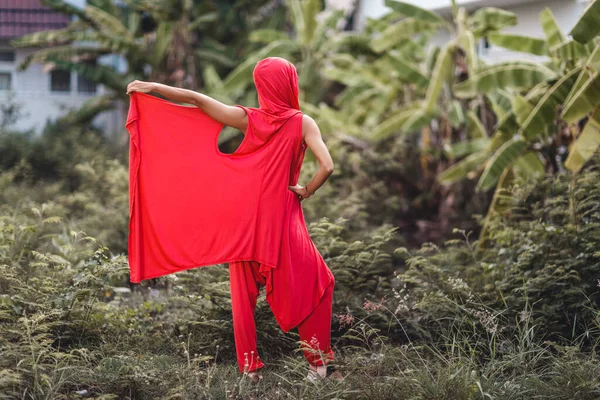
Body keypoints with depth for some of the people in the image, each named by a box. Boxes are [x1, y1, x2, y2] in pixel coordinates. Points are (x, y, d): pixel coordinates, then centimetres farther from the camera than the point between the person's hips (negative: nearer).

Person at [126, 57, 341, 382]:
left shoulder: (248, 119, -4)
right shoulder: (302, 123, -9)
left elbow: (197, 99, -6)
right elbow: (327, 166, -20)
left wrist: (152, 86, 1)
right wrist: (307, 191, -3)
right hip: (283, 214, -2)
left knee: (244, 293, 12)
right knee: (315, 285, 10)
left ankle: (250, 367, 12)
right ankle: (319, 363, 7)